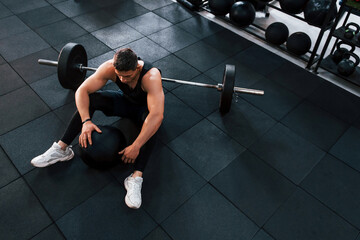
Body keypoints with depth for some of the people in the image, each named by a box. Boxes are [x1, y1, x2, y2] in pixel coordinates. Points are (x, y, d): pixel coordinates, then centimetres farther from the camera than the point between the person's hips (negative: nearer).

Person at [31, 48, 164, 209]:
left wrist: (136, 146, -51)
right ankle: (61, 149, -15)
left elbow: (157, 115, -50)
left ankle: (136, 178, -42)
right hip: (125, 101, 4)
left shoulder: (151, 76, -40)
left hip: (145, 108, -3)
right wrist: (86, 120, -39)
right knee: (90, 98, -22)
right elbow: (82, 90, -24)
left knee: (151, 121, -40)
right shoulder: (110, 68, -27)